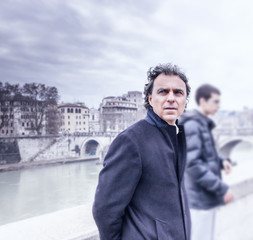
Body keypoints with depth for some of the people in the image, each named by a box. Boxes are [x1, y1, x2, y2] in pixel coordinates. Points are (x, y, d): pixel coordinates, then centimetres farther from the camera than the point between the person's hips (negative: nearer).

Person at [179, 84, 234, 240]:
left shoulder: (204, 124, 12)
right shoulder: (191, 125, -17)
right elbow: (193, 165, -23)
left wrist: (221, 161, 1)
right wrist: (222, 189, -20)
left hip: (208, 196, 9)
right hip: (200, 198, -9)